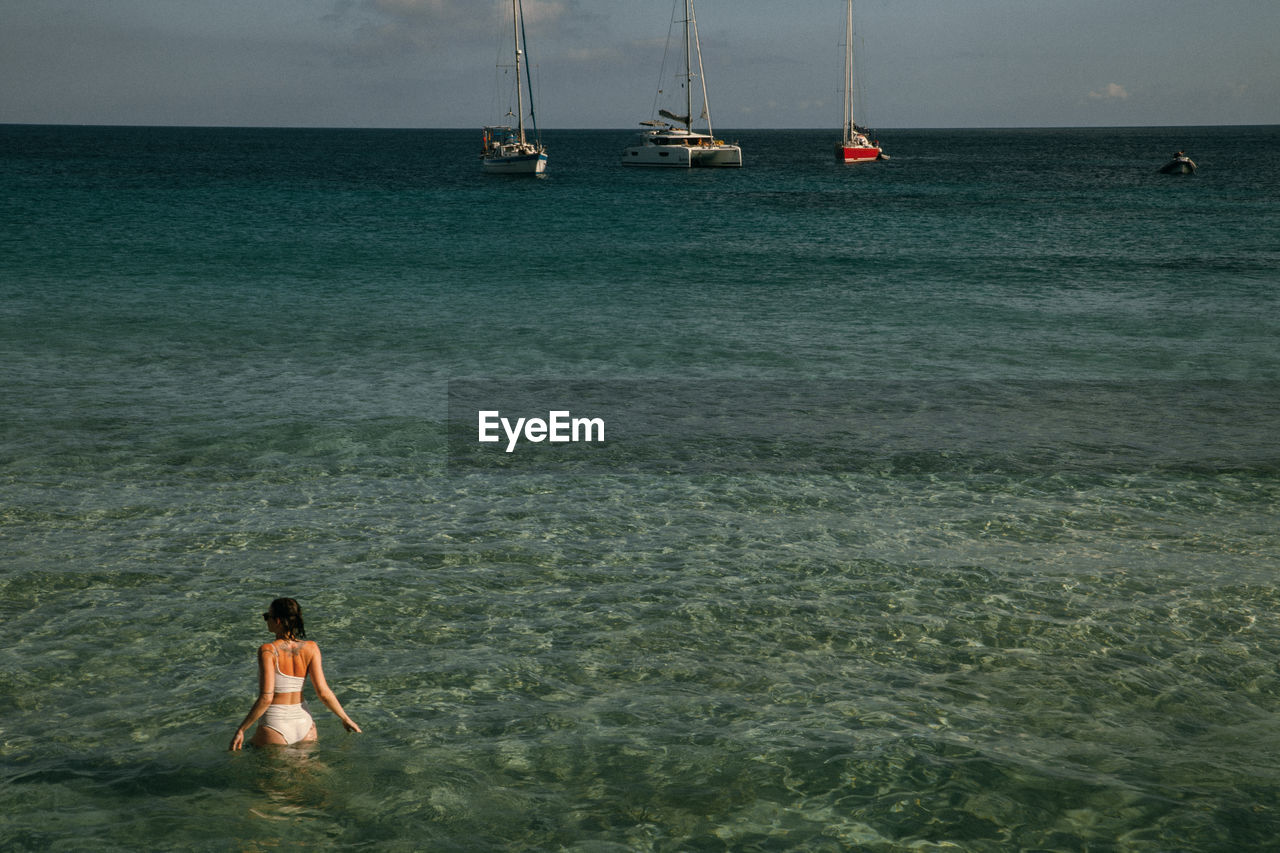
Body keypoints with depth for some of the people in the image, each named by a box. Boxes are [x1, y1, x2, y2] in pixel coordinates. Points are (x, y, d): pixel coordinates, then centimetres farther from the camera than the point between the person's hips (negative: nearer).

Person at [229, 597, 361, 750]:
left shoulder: (267, 650, -14)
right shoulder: (310, 648, -3)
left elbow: (266, 698, -19)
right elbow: (323, 692, -6)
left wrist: (241, 729, -12)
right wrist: (345, 719, 7)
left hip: (275, 729, -4)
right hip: (305, 726, 4)